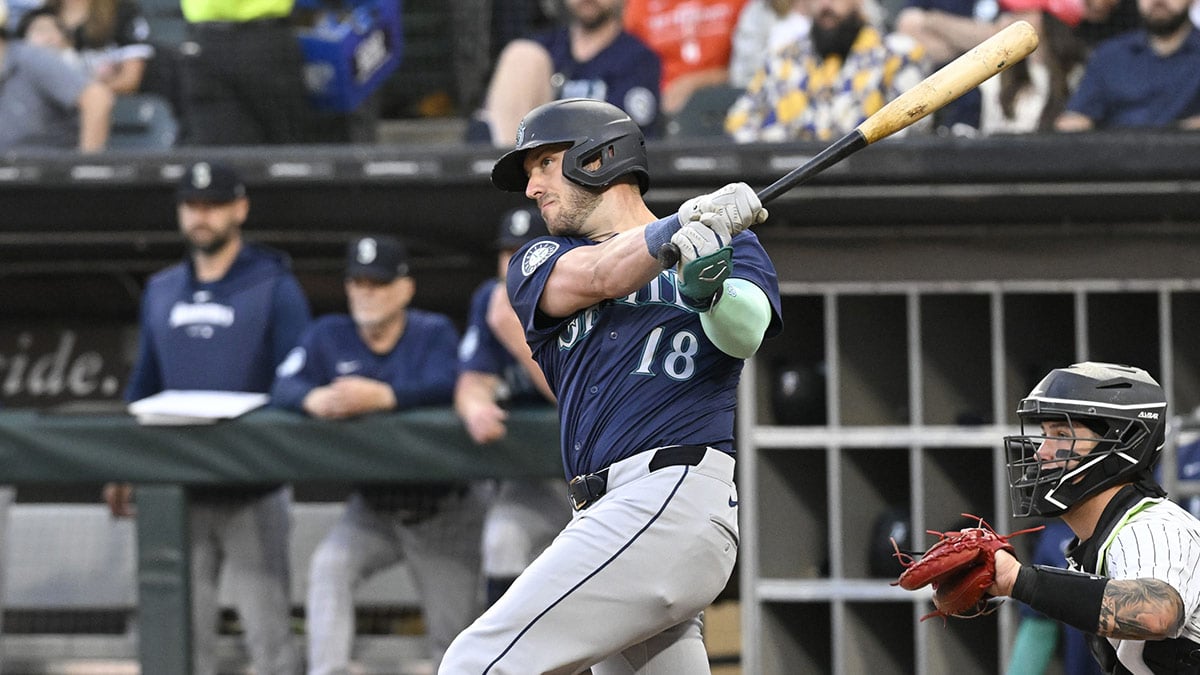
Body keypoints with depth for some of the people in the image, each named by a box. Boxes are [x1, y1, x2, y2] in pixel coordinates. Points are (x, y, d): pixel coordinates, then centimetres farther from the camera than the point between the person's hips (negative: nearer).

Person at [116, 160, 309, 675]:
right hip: (181, 491, 5)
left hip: (253, 493, -5)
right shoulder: (161, 291, 15)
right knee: (185, 631, 4)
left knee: (267, 629, -7)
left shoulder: (274, 286, 0)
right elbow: (144, 383, 19)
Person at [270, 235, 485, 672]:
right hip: (371, 511, 2)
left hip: (442, 514, -2)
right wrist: (313, 399, -38)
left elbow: (447, 387, -29)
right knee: (328, 567, -26)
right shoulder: (329, 336, 0)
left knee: (453, 637, 0)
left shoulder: (434, 333, -10)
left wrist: (382, 397, -47)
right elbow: (284, 387, -12)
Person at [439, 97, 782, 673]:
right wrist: (686, 223, -19)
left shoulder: (730, 245, 12)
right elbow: (596, 278, -1)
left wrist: (711, 293, -30)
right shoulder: (538, 263, 21)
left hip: (676, 496, -6)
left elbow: (744, 334, -7)